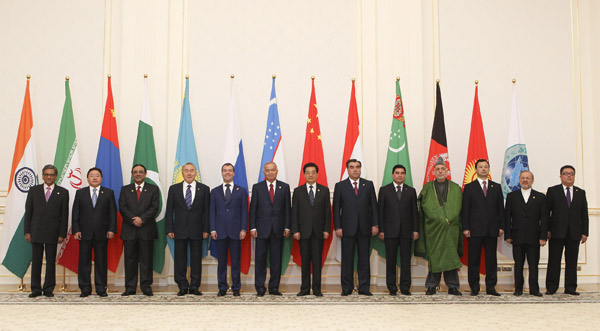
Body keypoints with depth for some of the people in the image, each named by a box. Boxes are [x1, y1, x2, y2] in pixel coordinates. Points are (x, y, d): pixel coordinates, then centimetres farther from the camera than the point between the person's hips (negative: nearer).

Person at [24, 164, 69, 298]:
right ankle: (36, 289, 12)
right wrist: (27, 231, -1)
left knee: (51, 261, 3)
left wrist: (62, 234, -5)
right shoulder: (33, 190, 8)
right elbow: (28, 212, 7)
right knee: (36, 261, 5)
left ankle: (49, 289, 12)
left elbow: (64, 215, 2)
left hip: (52, 232, -1)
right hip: (36, 231, 1)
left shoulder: (62, 192, 4)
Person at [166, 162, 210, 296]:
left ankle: (194, 286, 10)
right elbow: (169, 211, 5)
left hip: (197, 230, 0)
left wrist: (206, 229, -4)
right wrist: (169, 229, -2)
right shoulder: (174, 189, 8)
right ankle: (182, 286, 11)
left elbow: (206, 211, 3)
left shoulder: (204, 189, 6)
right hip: (180, 230, 1)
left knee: (196, 259, 3)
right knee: (180, 259, 3)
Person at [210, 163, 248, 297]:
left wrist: (243, 229, -5)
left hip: (235, 231, -1)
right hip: (220, 231, 1)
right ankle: (222, 288, 11)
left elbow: (244, 211, 5)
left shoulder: (241, 191, 9)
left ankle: (236, 288, 9)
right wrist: (213, 229, -2)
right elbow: (212, 212, 8)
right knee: (222, 261, 4)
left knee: (236, 261, 2)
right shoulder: (215, 191, 12)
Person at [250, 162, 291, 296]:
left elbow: (287, 208, 6)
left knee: (276, 260, 4)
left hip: (278, 229, 1)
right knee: (260, 259, 1)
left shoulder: (284, 187, 8)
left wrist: (287, 227, 0)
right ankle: (260, 288, 7)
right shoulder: (257, 187, 6)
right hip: (262, 229, -1)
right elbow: (253, 209, 4)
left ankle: (274, 287, 12)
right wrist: (252, 227, -3)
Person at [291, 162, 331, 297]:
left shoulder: (324, 190, 8)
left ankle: (317, 289, 6)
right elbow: (294, 212, 4)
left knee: (317, 260, 1)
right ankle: (305, 288, 9)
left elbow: (328, 211, 5)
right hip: (303, 231, 0)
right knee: (305, 261, 3)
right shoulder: (298, 191, 7)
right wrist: (295, 230, -5)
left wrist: (327, 229, -3)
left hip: (318, 231, 0)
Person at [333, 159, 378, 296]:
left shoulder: (368, 185, 10)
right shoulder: (340, 186, 6)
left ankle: (364, 288, 9)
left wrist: (375, 224, 0)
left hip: (364, 228, 1)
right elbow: (336, 208, 3)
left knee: (364, 258, 3)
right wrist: (337, 227, -5)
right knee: (347, 259, 2)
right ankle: (346, 288, 9)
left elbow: (373, 206, 8)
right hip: (347, 228, -1)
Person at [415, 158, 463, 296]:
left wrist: (448, 220, -5)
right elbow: (426, 207, 1)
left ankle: (452, 286, 5)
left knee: (451, 256, 0)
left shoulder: (455, 188, 10)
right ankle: (432, 286, 5)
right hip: (433, 228, -1)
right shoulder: (427, 188, 8)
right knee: (434, 257, 0)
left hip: (451, 228, 1)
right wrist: (441, 220, -8)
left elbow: (456, 208, 7)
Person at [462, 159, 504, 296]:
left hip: (492, 229, 2)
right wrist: (465, 228, -6)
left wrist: (501, 226, 3)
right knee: (474, 260, 1)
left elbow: (500, 208, 11)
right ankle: (474, 288, 7)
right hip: (475, 229, -2)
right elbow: (465, 209, 1)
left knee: (491, 259, 4)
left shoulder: (496, 187, 13)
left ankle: (491, 287, 10)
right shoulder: (469, 187, 6)